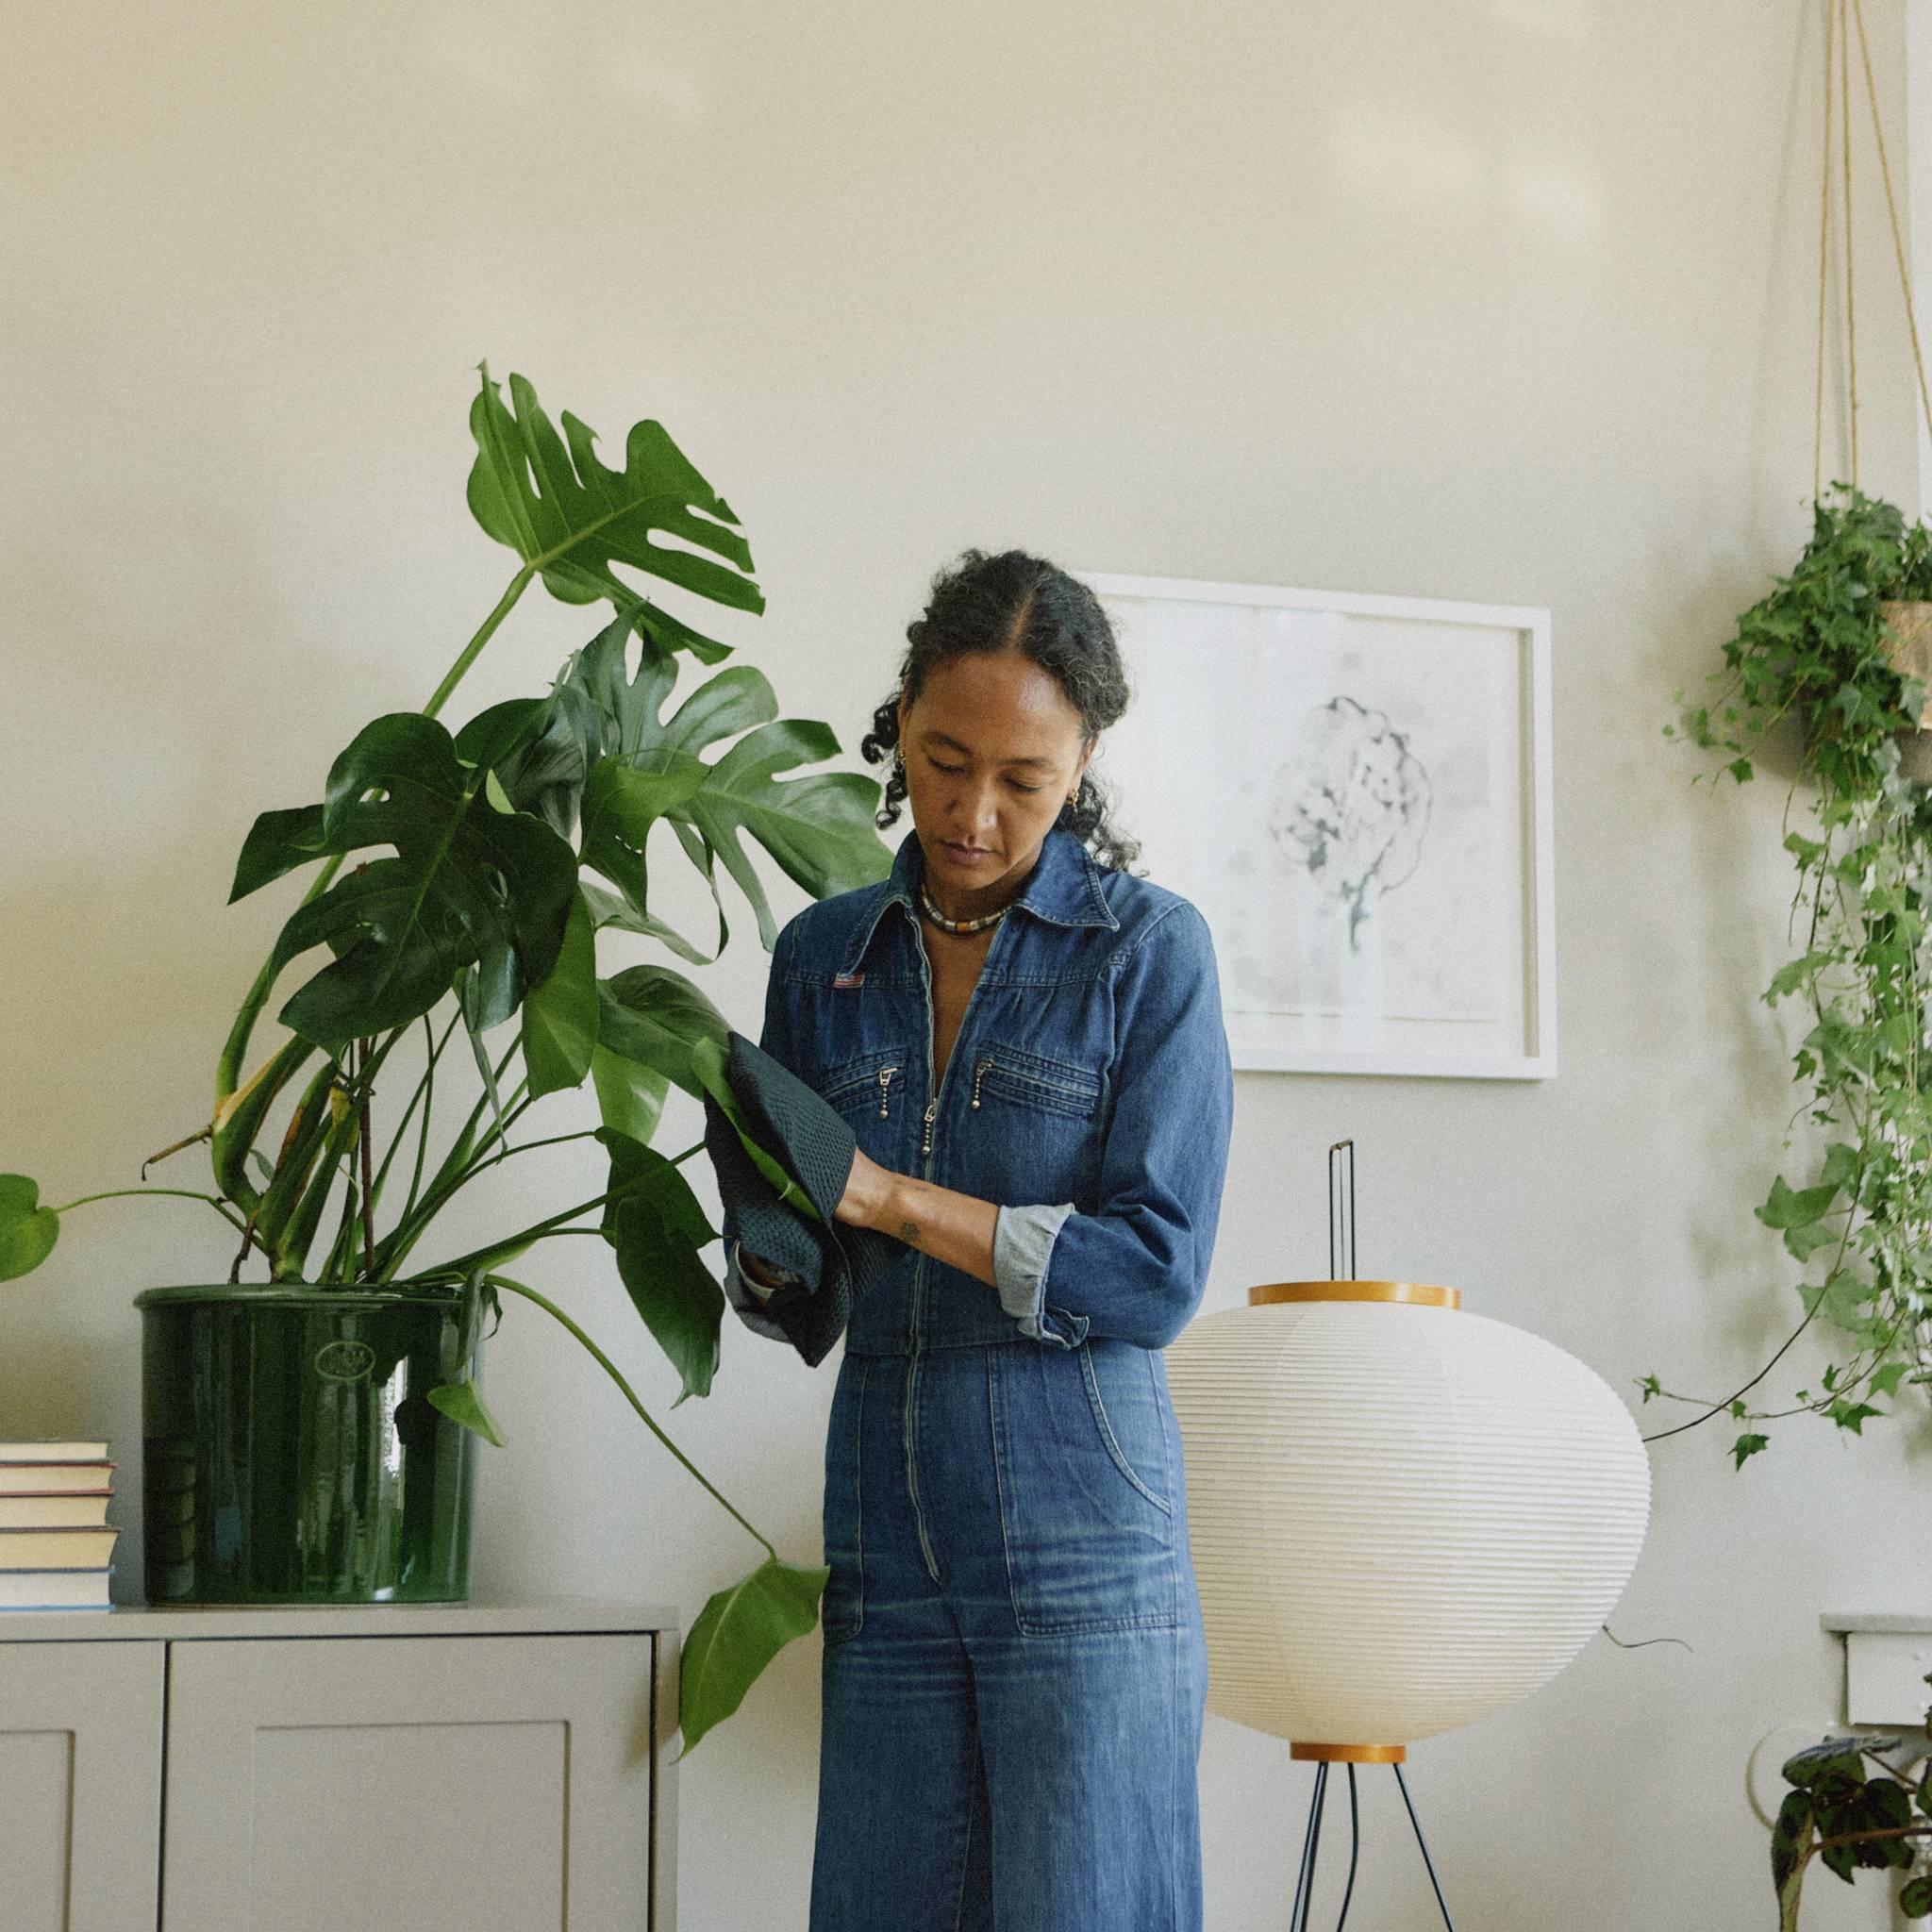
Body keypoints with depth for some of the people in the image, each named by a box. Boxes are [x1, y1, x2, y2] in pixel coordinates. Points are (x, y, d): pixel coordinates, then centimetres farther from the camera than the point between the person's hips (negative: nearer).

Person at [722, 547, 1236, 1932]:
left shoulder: (1149, 951, -3)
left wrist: (892, 1198, -16)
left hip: (1084, 1555, -4)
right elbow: (790, 1307, 13)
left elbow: (1158, 1274, -11)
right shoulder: (825, 958, 9)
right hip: (887, 1545, 4)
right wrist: (768, 1245, -11)